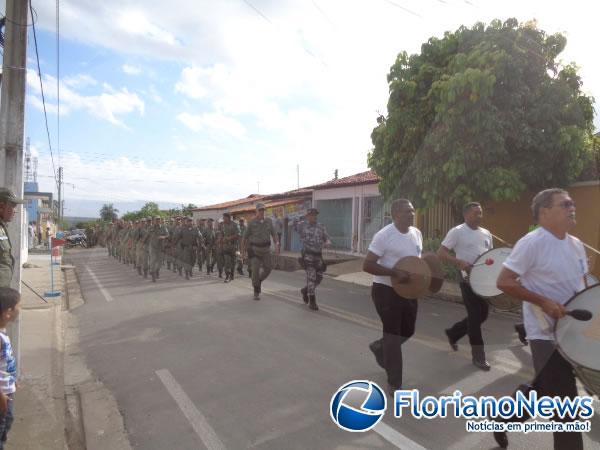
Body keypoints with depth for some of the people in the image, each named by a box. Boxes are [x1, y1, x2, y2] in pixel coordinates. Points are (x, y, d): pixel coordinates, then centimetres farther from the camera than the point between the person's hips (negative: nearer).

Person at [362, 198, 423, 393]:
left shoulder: (417, 233, 4)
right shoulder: (384, 236, -20)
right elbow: (367, 265, -21)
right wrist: (395, 273, -28)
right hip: (386, 291, -7)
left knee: (407, 331, 20)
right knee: (393, 336, 2)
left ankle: (379, 347, 48)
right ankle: (394, 384, 18)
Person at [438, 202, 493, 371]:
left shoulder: (486, 234, 12)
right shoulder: (457, 232, -9)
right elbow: (441, 253, -14)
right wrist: (460, 262, -28)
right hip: (469, 279, -7)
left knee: (483, 314, 14)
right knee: (475, 316, -2)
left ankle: (453, 333, 34)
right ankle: (478, 356, 12)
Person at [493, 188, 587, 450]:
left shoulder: (576, 245, 7)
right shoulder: (532, 243, -18)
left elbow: (581, 284, 19)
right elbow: (503, 282, -20)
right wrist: (544, 302, -25)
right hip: (546, 333, -8)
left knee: (545, 392, 23)